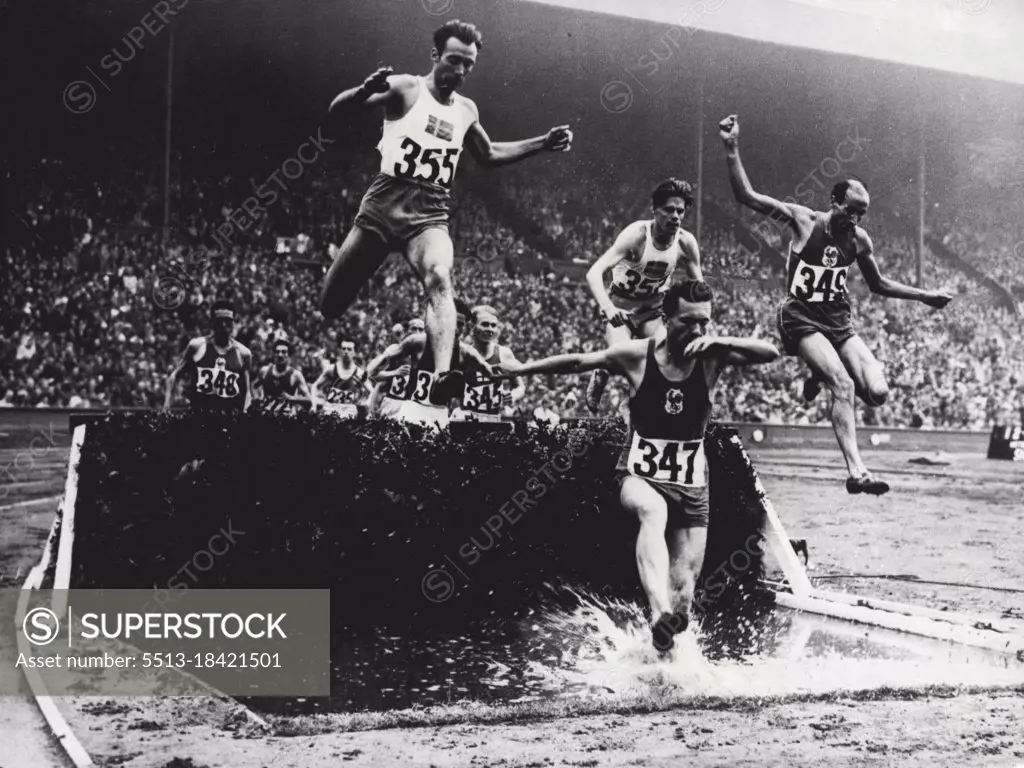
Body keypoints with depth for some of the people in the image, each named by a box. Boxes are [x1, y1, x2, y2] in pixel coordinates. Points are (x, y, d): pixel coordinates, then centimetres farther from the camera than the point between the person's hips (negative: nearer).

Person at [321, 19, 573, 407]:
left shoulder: (467, 111, 14)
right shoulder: (405, 89, -3)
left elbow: (488, 155, 32)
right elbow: (337, 108, -13)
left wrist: (543, 143, 23)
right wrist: (366, 90, -35)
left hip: (430, 215, 2)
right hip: (383, 204, -2)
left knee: (439, 279, -29)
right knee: (328, 304, 1)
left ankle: (442, 378, -44)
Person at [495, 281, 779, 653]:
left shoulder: (711, 356, -5)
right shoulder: (636, 355, -6)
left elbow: (770, 353, -16)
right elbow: (578, 361, 6)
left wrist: (719, 340, -28)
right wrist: (524, 369, 14)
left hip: (692, 486, 2)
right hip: (639, 475, -2)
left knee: (683, 599, -4)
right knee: (654, 510, -39)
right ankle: (659, 613, -54)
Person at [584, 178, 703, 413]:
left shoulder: (686, 243, -15)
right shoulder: (636, 235, -28)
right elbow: (594, 273, -36)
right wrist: (608, 308, -52)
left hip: (654, 310, 3)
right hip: (621, 308, -3)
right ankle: (600, 375, 12)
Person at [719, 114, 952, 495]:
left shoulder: (859, 239, 5)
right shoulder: (803, 220, -7)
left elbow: (879, 285, 21)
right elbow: (746, 196, -11)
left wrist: (924, 296, 14)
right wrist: (732, 148, -20)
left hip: (840, 322, 5)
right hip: (802, 319, -5)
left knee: (877, 392, -12)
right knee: (844, 386, -25)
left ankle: (821, 376, 19)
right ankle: (856, 472, -26)